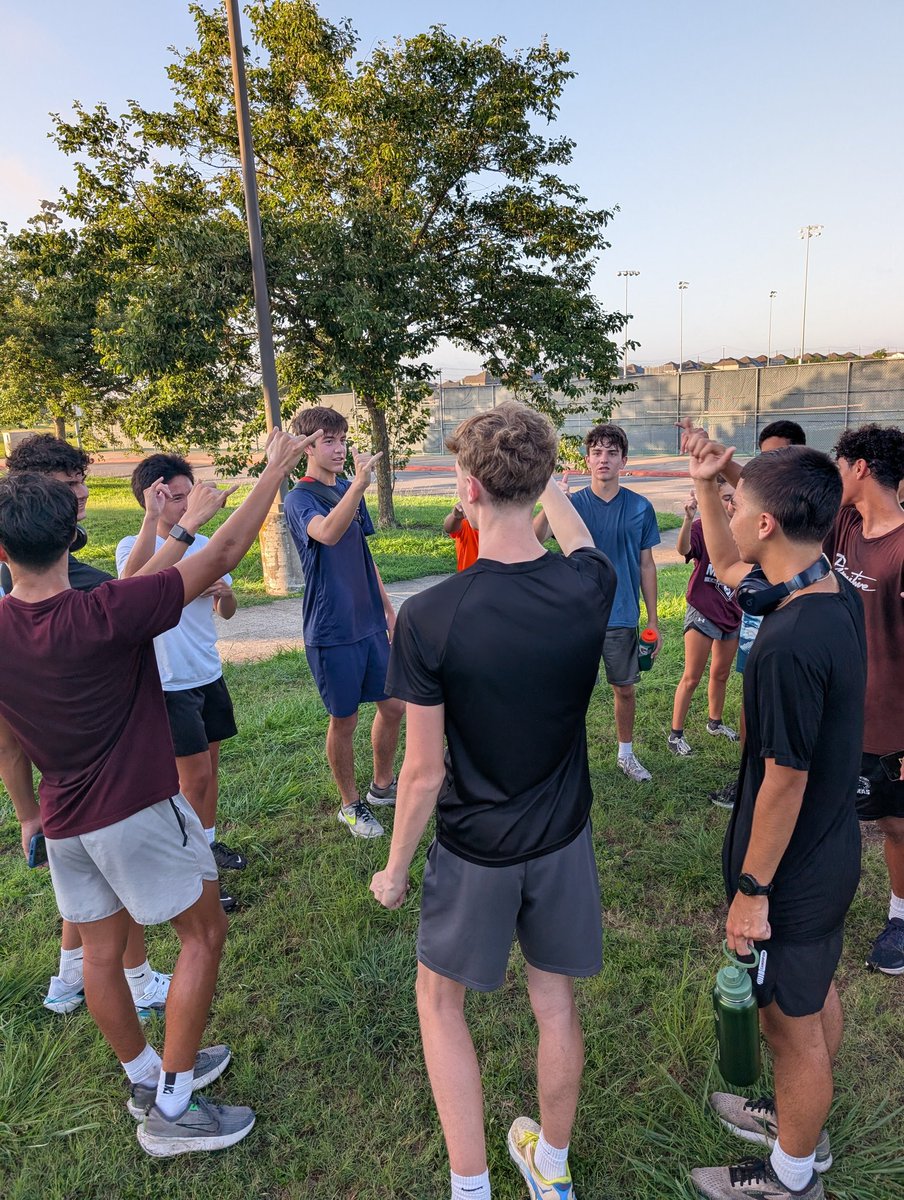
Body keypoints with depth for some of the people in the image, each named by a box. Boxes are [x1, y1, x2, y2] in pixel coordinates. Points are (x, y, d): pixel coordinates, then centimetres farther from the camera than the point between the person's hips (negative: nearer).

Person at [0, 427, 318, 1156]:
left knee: (101, 948, 19)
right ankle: (171, 1108, 15)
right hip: (137, 808, -7)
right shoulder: (106, 616, -24)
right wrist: (275, 473, -12)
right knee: (204, 933, 9)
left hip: (64, 820, 7)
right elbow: (223, 556, -21)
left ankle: (147, 1077, 38)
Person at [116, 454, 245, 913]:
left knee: (209, 765, 16)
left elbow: (226, 612, 10)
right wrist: (151, 518, -48)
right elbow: (132, 582, -39)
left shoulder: (204, 544, 4)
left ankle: (208, 844, 34)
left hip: (209, 674, 6)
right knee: (195, 774, -1)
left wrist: (225, 592, -12)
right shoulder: (135, 547, -13)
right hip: (169, 683, -6)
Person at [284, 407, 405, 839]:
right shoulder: (300, 498, -13)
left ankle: (382, 786, 35)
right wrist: (360, 483, -48)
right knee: (344, 719, 6)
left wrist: (387, 608, 16)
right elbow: (327, 534, -37)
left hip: (370, 623, 7)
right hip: (331, 630, -7)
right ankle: (351, 804, 27)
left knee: (394, 706, 13)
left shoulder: (349, 492, 9)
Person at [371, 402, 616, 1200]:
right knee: (556, 1004, 23)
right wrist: (541, 475, 24)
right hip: (563, 841, 4)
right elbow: (580, 544, 11)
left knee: (440, 999, 23)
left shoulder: (429, 618, -26)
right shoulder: (588, 590, -17)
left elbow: (423, 772, -18)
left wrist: (396, 867, -1)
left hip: (475, 850, -3)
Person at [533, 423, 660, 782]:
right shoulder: (572, 504, -5)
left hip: (623, 617, 2)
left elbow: (646, 566, 6)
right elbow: (535, 539, -22)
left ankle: (626, 754, 35)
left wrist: (653, 620, 5)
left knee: (625, 689, 14)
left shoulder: (640, 508, 0)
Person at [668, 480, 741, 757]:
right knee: (691, 678, 1)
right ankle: (676, 734, 14)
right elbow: (683, 549, -41)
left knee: (721, 674, 20)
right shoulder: (701, 528, -17)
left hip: (733, 614, 6)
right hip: (702, 613, -6)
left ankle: (715, 723, 40)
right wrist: (688, 518, -57)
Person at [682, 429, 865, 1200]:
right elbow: (730, 570, 12)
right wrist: (705, 488, 2)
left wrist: (751, 891, -15)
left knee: (792, 1024, 14)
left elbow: (784, 783, -26)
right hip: (832, 850, 9)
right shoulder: (836, 596, -5)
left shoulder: (790, 645, -33)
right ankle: (802, 1122, 52)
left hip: (794, 871, -9)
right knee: (816, 996, 27)